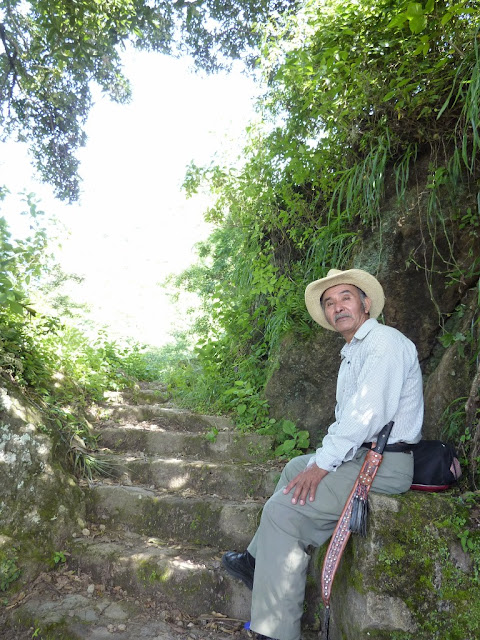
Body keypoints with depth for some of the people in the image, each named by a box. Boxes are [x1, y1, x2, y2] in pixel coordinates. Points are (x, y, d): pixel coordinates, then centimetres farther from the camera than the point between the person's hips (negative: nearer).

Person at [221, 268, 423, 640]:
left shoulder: (384, 341, -15)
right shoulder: (353, 351, 17)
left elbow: (369, 413, -25)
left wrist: (323, 465, -20)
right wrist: (321, 459, 8)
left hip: (382, 465, -11)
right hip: (362, 455, 11)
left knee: (283, 509, -15)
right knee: (295, 468, 24)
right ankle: (258, 562, 30)